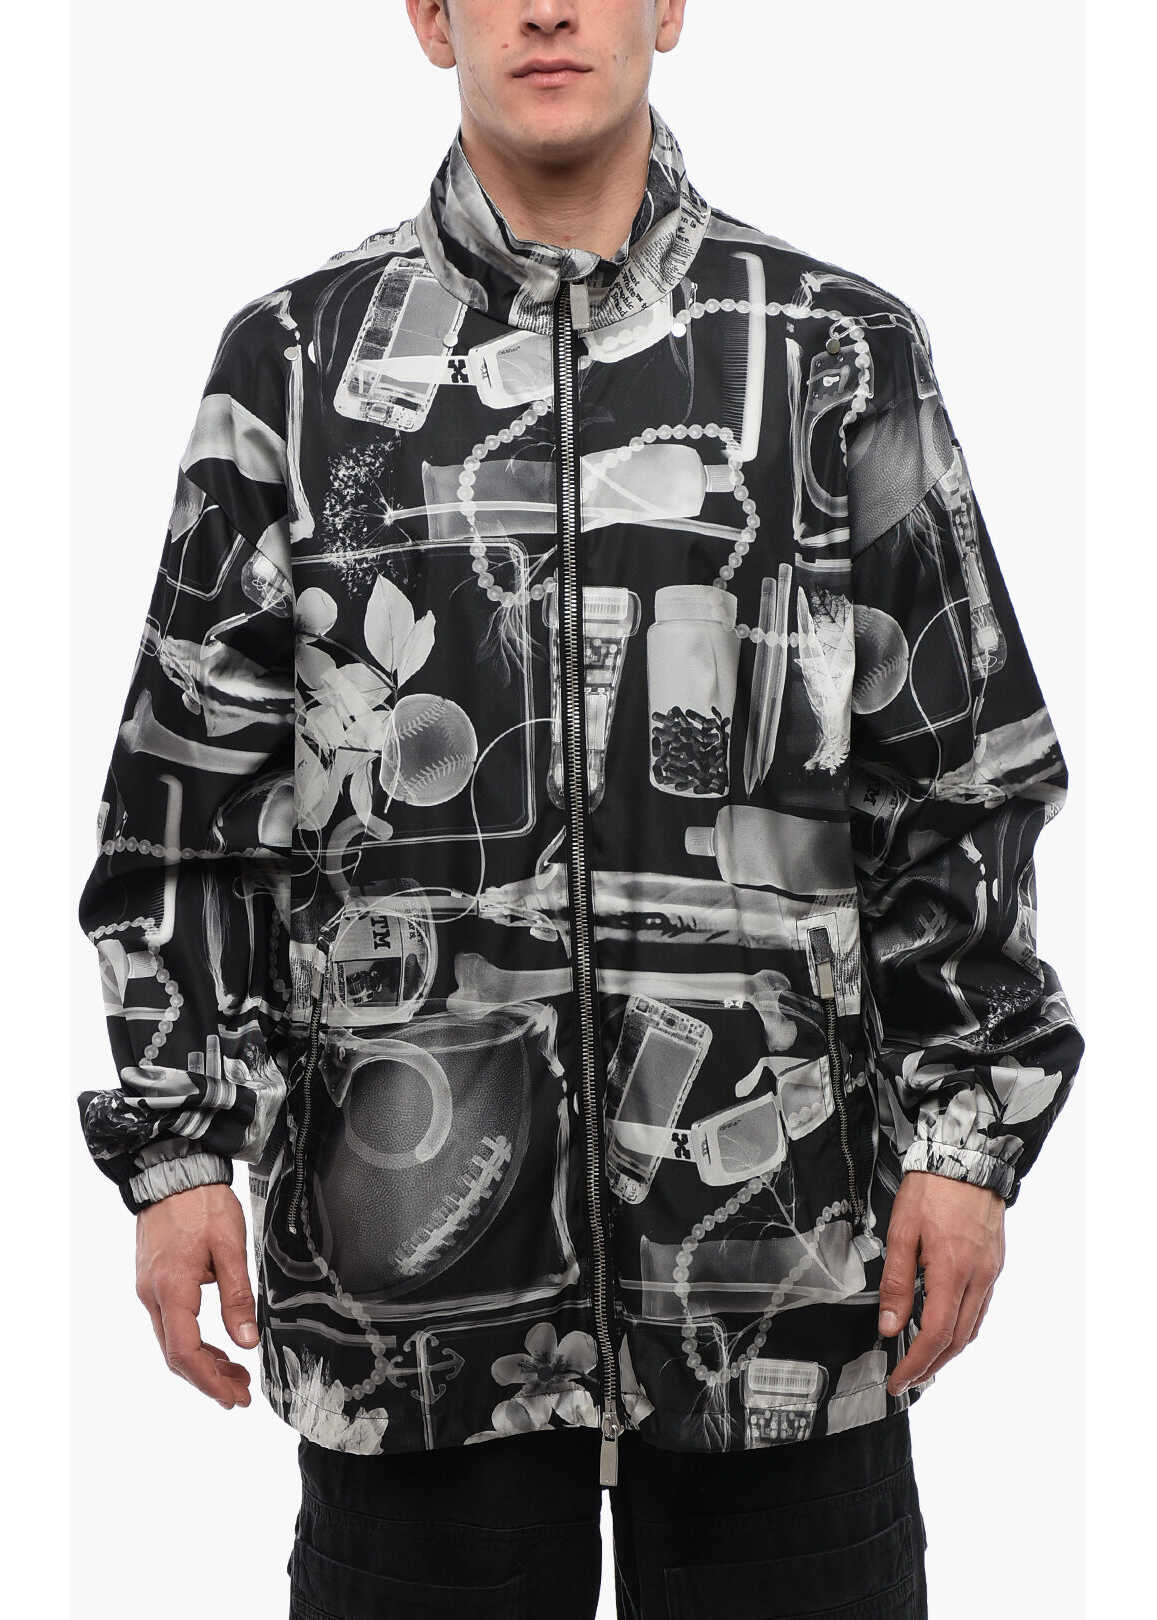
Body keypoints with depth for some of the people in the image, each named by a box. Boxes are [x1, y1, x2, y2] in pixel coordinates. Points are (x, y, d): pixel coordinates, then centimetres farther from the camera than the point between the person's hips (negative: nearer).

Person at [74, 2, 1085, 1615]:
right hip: (415, 1237, 0)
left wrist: (967, 1131, 0)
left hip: (779, 1235, 0)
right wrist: (179, 1148, 1)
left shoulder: (841, 351, 5)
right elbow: (193, 787, 6)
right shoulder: (299, 361, 6)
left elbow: (964, 771, 5)